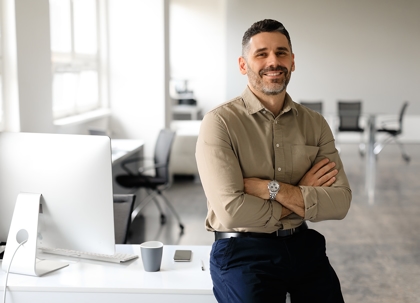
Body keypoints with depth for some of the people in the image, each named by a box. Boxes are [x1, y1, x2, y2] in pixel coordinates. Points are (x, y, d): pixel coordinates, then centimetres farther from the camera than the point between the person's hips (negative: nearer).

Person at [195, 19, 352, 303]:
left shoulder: (315, 124, 6)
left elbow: (340, 203, -4)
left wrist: (272, 189, -16)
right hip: (242, 249, -4)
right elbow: (231, 211, -18)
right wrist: (303, 196, -8)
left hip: (303, 244, 5)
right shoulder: (220, 122, -9)